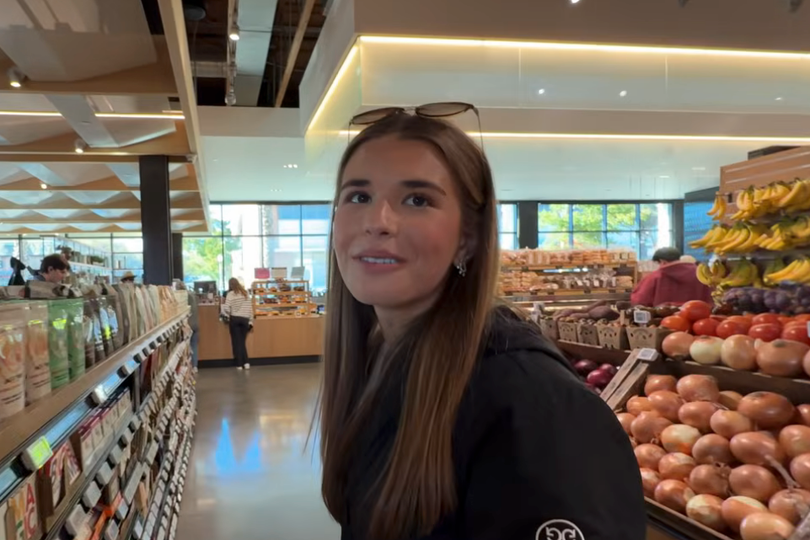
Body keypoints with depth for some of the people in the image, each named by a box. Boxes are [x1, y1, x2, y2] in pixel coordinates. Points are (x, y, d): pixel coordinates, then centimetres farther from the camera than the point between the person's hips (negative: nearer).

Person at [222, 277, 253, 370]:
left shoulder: (230, 294, -4)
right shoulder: (246, 293, 8)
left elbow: (227, 308, -11)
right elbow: (250, 308, 6)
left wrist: (227, 315, 10)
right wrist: (251, 321, 11)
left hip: (234, 319, -3)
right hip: (245, 319, 3)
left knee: (236, 342, 4)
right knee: (242, 341, 11)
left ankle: (239, 364, 4)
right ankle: (246, 363, 2)